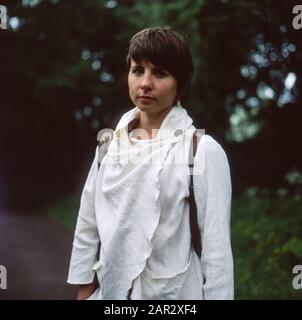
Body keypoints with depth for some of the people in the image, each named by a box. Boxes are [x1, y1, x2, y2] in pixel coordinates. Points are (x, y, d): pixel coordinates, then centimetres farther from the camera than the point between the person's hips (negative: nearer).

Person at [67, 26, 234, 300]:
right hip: (110, 289, 4)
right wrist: (84, 290, 6)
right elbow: (87, 226, 5)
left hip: (172, 292, -4)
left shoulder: (204, 150, -13)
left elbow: (216, 246, -11)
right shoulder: (110, 142, 1)